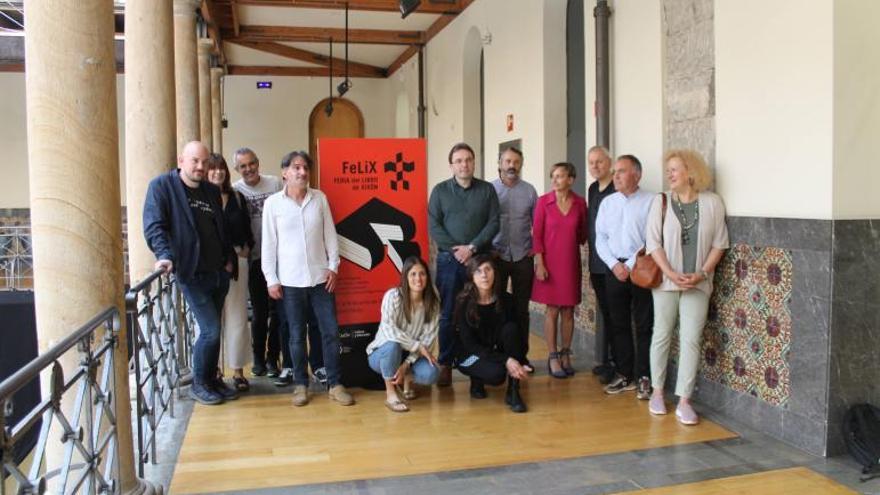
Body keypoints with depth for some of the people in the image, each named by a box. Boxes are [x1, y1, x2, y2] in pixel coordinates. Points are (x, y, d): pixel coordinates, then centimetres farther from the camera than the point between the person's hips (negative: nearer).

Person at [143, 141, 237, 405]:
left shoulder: (212, 191, 14)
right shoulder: (162, 186, -4)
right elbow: (153, 225, -14)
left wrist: (229, 258, 9)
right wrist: (165, 255, -29)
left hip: (219, 273, 6)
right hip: (192, 274, -6)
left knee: (211, 330, 13)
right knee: (211, 330, -8)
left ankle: (211, 379, 28)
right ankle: (199, 384, 12)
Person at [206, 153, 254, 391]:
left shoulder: (237, 198, 11)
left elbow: (247, 228, 16)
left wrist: (246, 249, 3)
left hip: (236, 261, 3)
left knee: (237, 317, 4)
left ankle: (238, 370, 11)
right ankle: (213, 369, 15)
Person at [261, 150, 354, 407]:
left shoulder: (319, 198, 3)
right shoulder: (273, 203, -2)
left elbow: (329, 234, 6)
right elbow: (269, 243, -1)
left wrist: (333, 266, 0)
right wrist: (271, 279, -3)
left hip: (320, 276, 2)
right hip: (290, 280, -2)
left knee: (330, 331, 3)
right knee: (297, 335, 7)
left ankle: (335, 384, 13)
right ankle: (301, 385, 20)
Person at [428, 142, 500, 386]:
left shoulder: (487, 189, 6)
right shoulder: (440, 190, 5)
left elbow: (493, 223, -1)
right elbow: (433, 226, -1)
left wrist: (472, 247, -12)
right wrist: (455, 249, -11)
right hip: (449, 259, 0)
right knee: (447, 314, 3)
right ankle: (445, 364, 11)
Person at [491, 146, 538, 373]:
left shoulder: (529, 190, 5)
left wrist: (535, 248, 0)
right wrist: (487, 250, -4)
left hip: (523, 258, 1)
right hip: (496, 257, -1)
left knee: (521, 308, 7)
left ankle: (522, 355, 16)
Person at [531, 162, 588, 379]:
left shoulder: (580, 203, 1)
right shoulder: (543, 202, -5)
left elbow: (583, 233, 14)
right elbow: (537, 235, -5)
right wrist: (539, 263, -9)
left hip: (571, 263, 2)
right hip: (550, 262, -2)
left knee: (568, 311, 8)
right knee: (552, 310, 1)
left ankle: (565, 355, 21)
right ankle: (553, 357, 10)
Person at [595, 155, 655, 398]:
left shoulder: (650, 201, -4)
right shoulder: (607, 202, 10)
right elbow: (601, 238, 8)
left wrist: (630, 266, -12)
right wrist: (614, 265, -5)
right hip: (614, 270, 4)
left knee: (644, 326, 1)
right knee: (619, 324, 9)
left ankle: (644, 377, 10)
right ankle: (624, 374, 19)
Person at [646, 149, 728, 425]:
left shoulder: (712, 203, 0)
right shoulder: (661, 202, 0)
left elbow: (719, 243, 2)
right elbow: (653, 243, -4)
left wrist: (701, 273, -9)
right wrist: (672, 274, -14)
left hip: (698, 284, 0)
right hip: (665, 281, 0)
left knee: (691, 340, -3)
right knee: (662, 336, 8)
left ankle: (684, 401, 4)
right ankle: (657, 391, 22)